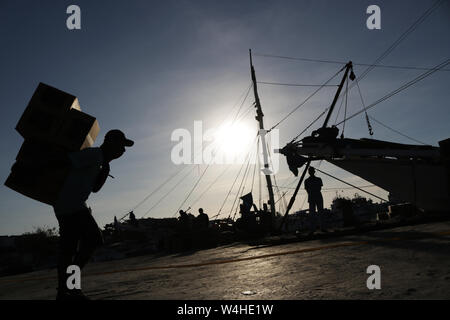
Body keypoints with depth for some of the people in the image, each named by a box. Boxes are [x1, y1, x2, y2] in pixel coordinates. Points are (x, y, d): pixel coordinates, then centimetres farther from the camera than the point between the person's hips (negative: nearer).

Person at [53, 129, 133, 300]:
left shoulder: (100, 160, 21)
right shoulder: (94, 154, -10)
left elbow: (95, 188, 22)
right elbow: (66, 161, -20)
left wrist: (106, 166, 13)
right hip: (71, 204, -10)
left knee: (67, 248, 9)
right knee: (94, 238, -12)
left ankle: (62, 292, 13)